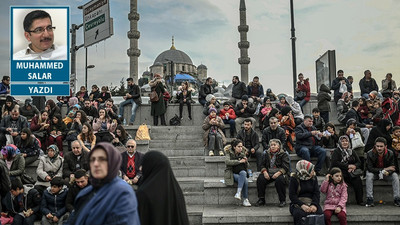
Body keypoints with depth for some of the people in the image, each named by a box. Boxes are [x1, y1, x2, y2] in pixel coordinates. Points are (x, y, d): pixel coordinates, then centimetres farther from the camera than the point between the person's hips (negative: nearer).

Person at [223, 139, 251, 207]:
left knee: (243, 173, -35)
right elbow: (227, 161, -18)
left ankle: (238, 193, -38)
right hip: (233, 174, -3)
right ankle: (245, 200, -31)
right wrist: (239, 161, -18)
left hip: (242, 172, 3)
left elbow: (247, 167, 17)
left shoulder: (243, 154, 14)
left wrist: (246, 161, -5)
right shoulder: (229, 153, 3)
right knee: (245, 180, -32)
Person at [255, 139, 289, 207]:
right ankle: (261, 199, -13)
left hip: (279, 173, -3)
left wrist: (278, 173, -22)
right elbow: (263, 165, 15)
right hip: (268, 173, 3)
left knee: (279, 180, -37)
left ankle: (283, 200, -21)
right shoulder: (267, 154, 17)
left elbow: (286, 167, -5)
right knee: (260, 179, -26)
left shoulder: (284, 155, 4)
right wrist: (264, 172, -7)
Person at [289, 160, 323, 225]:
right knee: (299, 214, -36)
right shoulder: (294, 179, -3)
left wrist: (314, 204, -19)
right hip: (298, 203, -3)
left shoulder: (314, 178, 8)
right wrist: (302, 205, -24)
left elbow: (316, 193, 1)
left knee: (319, 213, -29)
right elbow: (292, 195, -9)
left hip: (311, 202, 3)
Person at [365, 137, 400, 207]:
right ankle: (370, 199, -33)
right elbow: (370, 168, -22)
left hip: (386, 174, 2)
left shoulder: (390, 153, -13)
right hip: (374, 173, -2)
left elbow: (392, 168, -11)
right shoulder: (370, 154, -19)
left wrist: (387, 172, -35)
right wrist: (384, 169, -26)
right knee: (369, 175, -33)